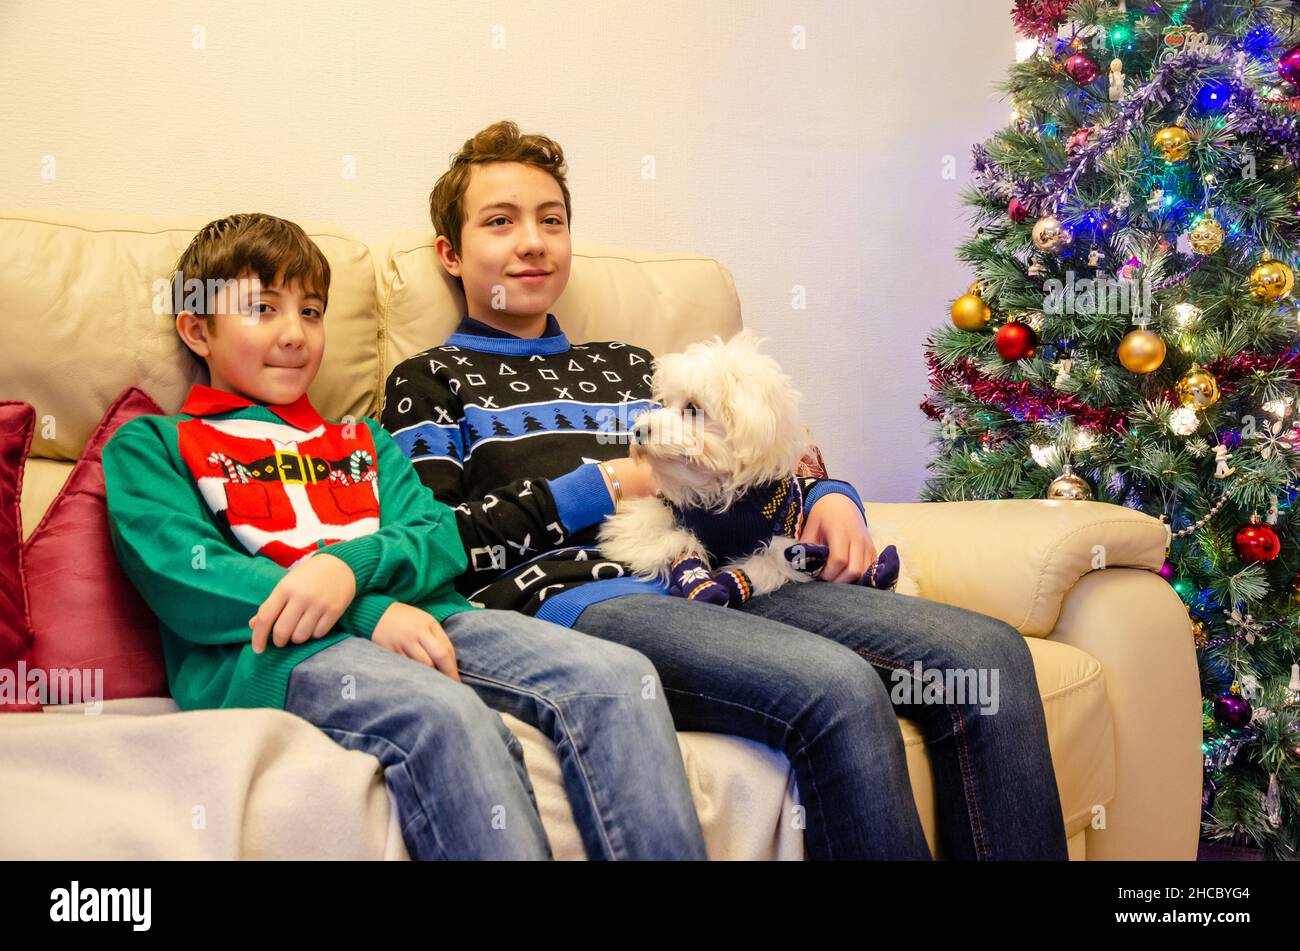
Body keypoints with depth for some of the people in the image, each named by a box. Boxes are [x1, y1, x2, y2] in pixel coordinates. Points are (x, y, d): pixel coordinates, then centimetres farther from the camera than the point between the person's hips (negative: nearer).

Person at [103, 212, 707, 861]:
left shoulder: (364, 443, 32)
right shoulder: (152, 445, 16)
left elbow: (441, 541, 15)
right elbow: (185, 587, -2)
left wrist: (353, 564, -11)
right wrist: (369, 614, -13)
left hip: (411, 620, 5)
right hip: (267, 654, -5)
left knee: (620, 677, -20)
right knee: (446, 715, -37)